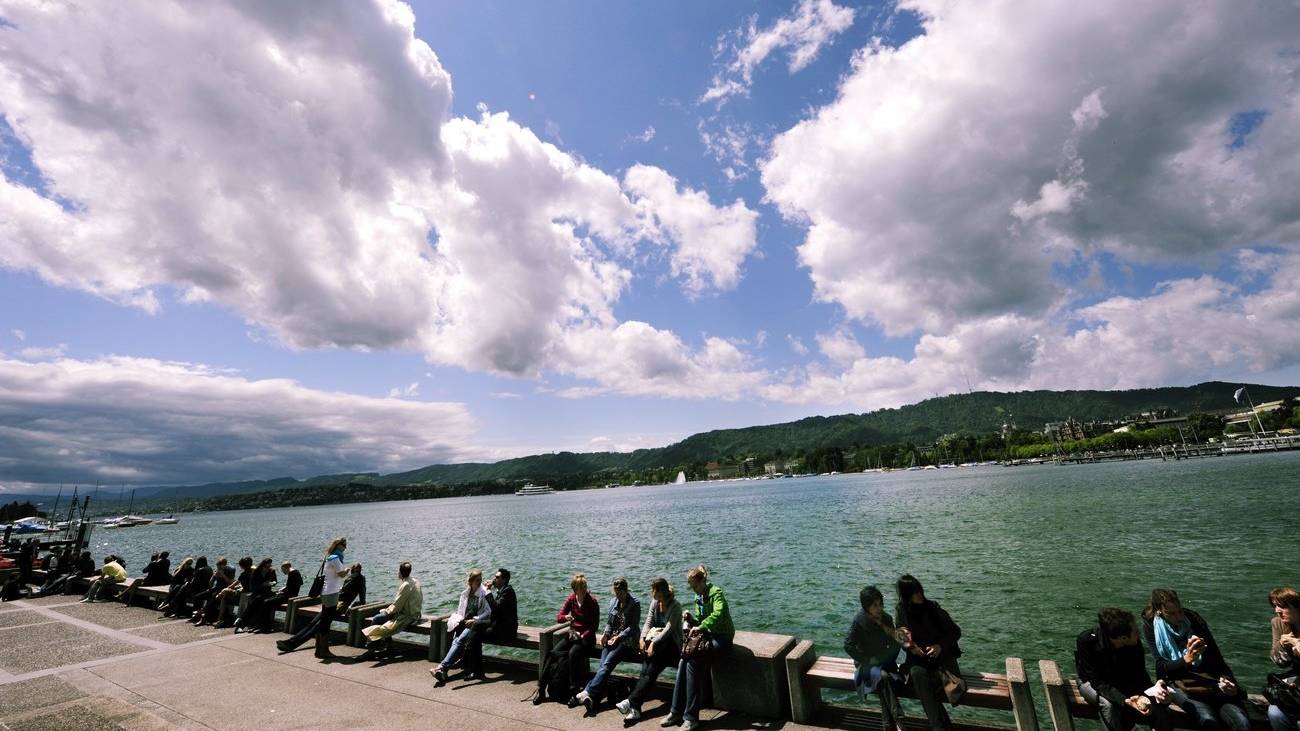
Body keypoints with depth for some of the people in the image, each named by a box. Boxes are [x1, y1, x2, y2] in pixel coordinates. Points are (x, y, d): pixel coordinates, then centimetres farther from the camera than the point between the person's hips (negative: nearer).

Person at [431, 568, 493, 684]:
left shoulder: (484, 594, -4)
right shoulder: (465, 593, 15)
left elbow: (488, 612, -7)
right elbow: (459, 611, 20)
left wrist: (475, 619, -17)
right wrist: (459, 620, 1)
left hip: (477, 624, -5)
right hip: (464, 623, 5)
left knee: (460, 640, -28)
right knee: (456, 641, -23)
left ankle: (442, 667, -33)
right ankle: (444, 670, -30)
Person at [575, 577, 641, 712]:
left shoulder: (635, 604, -3)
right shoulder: (613, 602, 13)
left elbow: (633, 627, -7)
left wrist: (619, 637, -16)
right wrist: (606, 634, -3)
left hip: (627, 641, -5)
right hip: (612, 639, 5)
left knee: (607, 663, -25)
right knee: (602, 664, -20)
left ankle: (588, 693, -34)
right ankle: (595, 700, -31)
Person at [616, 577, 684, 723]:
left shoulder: (675, 606, -11)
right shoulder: (654, 603, 11)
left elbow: (668, 628, -18)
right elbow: (648, 621, 6)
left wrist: (654, 643, -26)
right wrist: (642, 638, -11)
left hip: (671, 643, -5)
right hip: (656, 641, 5)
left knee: (650, 671, -24)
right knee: (645, 671, -19)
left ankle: (631, 702, -31)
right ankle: (635, 709, -28)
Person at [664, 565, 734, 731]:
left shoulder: (716, 593, -14)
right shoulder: (698, 598, 12)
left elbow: (718, 614, -32)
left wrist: (700, 627, -40)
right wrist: (690, 618, -3)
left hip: (722, 638, -7)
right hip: (707, 636, 7)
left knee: (693, 664, -25)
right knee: (683, 662, -17)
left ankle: (691, 717, -16)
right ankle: (677, 712, -9)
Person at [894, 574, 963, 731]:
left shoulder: (932, 608, -4)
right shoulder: (901, 612, -1)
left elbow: (956, 631, 3)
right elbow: (901, 639, 11)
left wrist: (940, 646, -13)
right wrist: (910, 647, -12)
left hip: (940, 653, 1)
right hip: (917, 657, 0)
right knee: (917, 673, -35)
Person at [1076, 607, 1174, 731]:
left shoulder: (1135, 643, -20)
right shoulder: (1086, 641, -33)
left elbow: (1140, 675, -10)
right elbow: (1098, 682, -30)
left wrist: (1153, 689, -31)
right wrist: (1125, 700, -44)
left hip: (1122, 683, 4)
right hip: (1092, 683, -4)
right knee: (1108, 703, -34)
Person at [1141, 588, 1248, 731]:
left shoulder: (1193, 619, -3)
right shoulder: (1151, 627, -9)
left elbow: (1216, 656, 2)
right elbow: (1162, 667, -11)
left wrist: (1227, 680, -17)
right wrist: (1186, 659, -29)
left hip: (1209, 680, 3)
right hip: (1179, 684, -3)